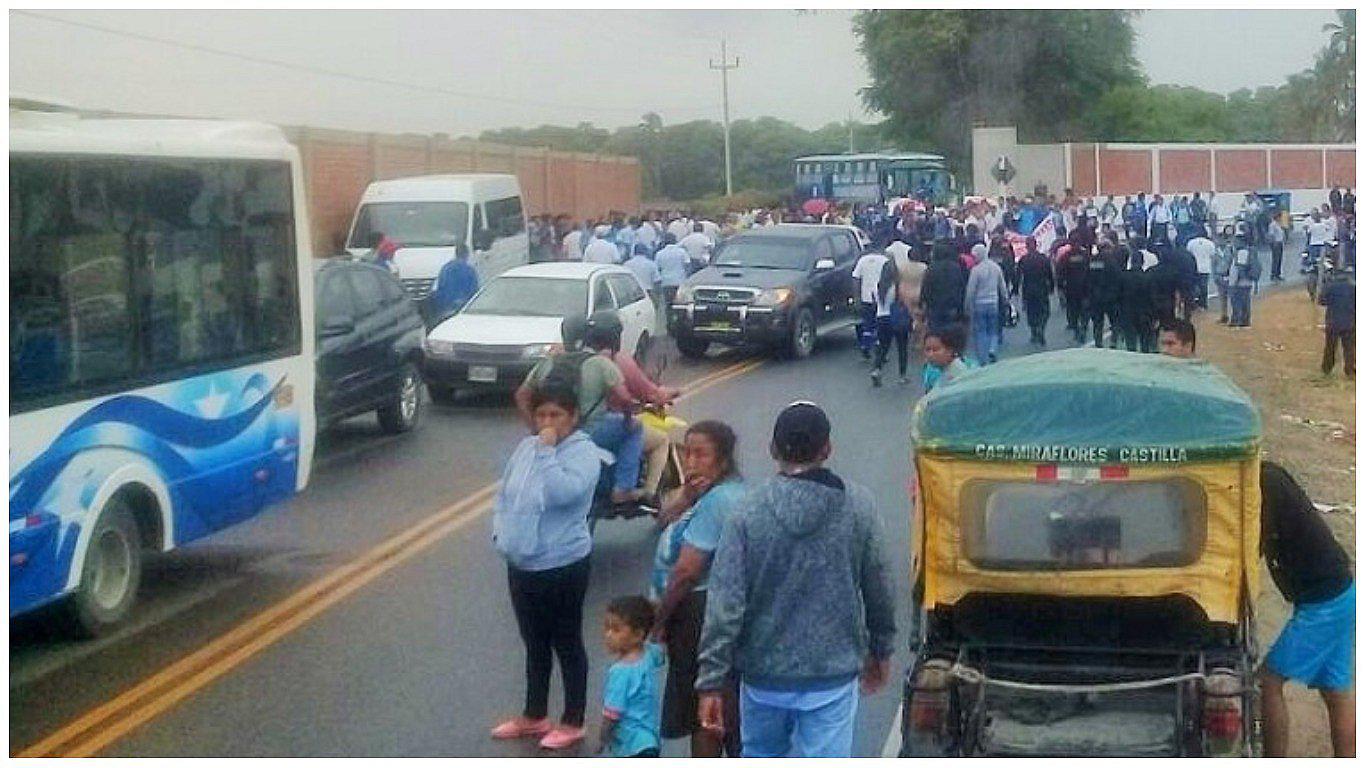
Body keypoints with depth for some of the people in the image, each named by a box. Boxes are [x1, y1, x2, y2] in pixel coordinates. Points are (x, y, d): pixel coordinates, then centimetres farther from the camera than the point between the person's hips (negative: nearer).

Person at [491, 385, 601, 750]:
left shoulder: (584, 453, -14)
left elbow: (560, 493, -31)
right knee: (535, 644, 21)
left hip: (562, 567, -7)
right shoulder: (526, 447, 7)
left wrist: (547, 450, -23)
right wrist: (501, 532, 2)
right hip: (520, 566, 7)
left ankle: (572, 722, 21)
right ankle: (534, 716, 35)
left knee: (567, 645, 7)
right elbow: (503, 494, 14)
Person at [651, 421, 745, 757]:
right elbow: (665, 517, 8)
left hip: (698, 608, -10)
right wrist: (686, 494, -12)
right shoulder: (731, 491, 9)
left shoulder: (715, 500, -22)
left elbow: (686, 571, -23)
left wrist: (660, 619, -13)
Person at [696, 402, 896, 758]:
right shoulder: (858, 506, -8)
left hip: (764, 675, 1)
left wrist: (711, 682, -7)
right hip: (833, 675, 0)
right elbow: (878, 590, 1)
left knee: (762, 756, 24)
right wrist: (881, 649, 17)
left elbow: (724, 605, -13)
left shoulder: (749, 512, -11)